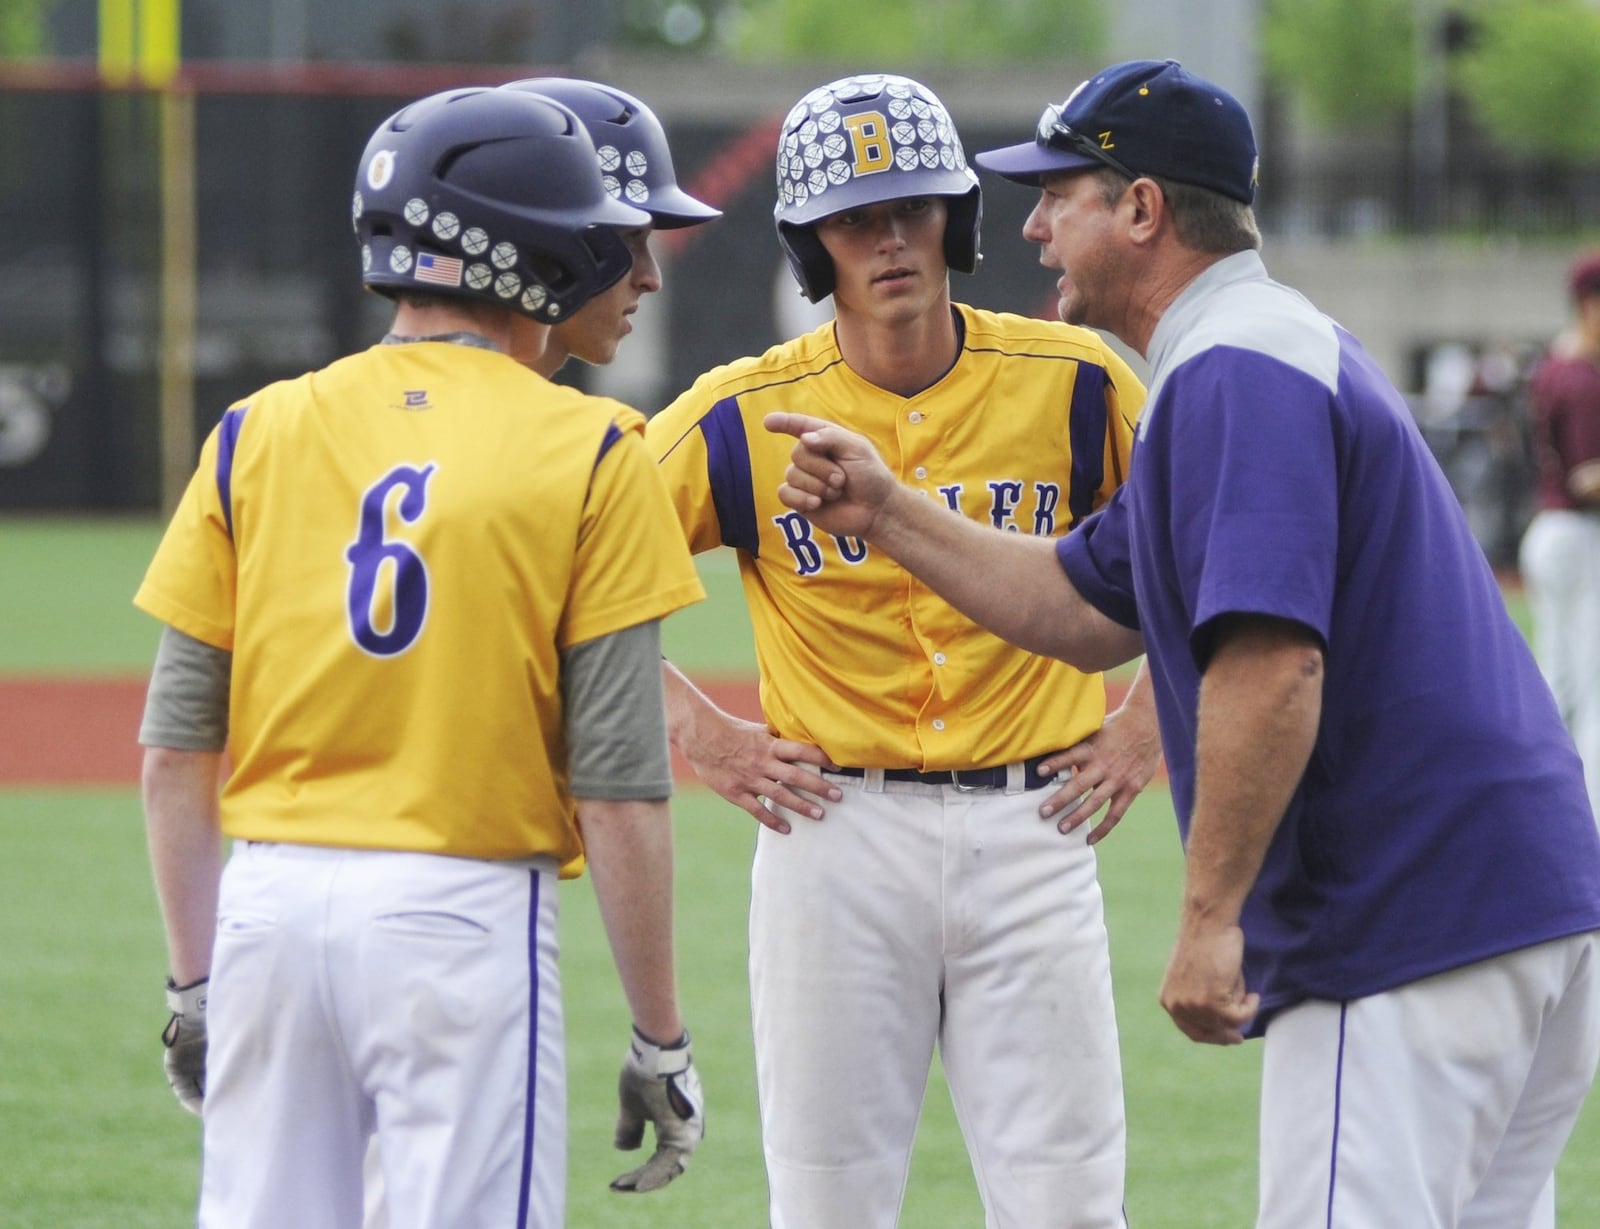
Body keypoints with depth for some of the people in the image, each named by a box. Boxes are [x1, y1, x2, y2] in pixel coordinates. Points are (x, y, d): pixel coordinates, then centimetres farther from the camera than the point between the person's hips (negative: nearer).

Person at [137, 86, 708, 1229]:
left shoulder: (258, 433, 6)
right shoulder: (589, 456, -4)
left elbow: (176, 754, 6)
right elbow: (620, 788, -7)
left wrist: (194, 982, 16)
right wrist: (660, 1038, 0)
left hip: (269, 897, 4)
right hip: (464, 912, -4)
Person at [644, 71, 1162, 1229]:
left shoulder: (1074, 382, 0)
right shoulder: (746, 415, -2)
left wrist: (1156, 722, 4)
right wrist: (694, 730, -2)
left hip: (1030, 827, 0)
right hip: (834, 832, 0)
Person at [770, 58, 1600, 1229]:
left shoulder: (1235, 373, -13)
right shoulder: (1291, 344, 22)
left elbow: (1271, 661, -24)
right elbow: (1087, 611, 26)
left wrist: (1210, 918, -22)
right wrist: (886, 512, 20)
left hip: (1410, 937, -11)